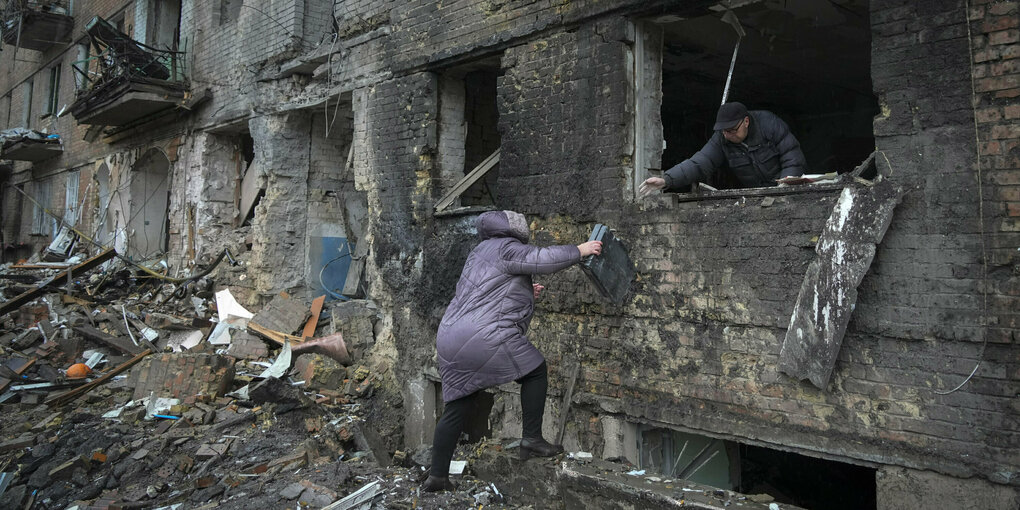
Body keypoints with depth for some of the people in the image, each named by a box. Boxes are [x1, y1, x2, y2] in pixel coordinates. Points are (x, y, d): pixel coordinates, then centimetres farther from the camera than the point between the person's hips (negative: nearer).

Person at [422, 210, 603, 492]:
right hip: (485, 338, -9)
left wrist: (524, 294, 26)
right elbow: (545, 259, -12)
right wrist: (579, 250, 0)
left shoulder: (482, 252, 27)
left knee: (458, 408, 14)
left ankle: (437, 475, 17)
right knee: (535, 371, 10)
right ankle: (531, 439, 9)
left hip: (451, 341, 9)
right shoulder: (505, 248, -2)